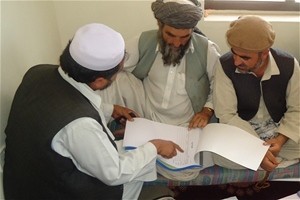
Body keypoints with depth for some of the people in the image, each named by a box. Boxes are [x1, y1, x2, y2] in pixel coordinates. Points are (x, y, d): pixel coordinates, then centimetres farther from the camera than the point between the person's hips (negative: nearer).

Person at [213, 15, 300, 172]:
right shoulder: (226, 65, -21)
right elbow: (226, 115, -19)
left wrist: (280, 140, -24)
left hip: (279, 128, 2)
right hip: (241, 129, -2)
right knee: (219, 155, -31)